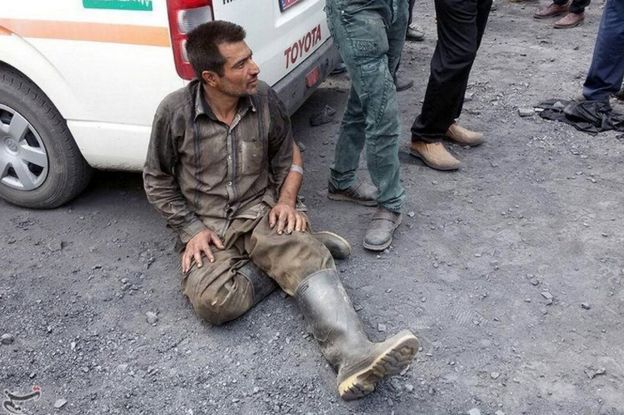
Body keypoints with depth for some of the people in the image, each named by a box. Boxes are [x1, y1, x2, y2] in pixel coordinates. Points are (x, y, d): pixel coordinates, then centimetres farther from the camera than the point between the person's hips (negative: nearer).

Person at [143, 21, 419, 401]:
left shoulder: (266, 99, -3)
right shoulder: (175, 112, -10)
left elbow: (289, 154, 12)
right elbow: (157, 181, 1)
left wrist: (286, 200, -6)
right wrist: (191, 230, -10)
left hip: (261, 214, 2)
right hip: (206, 226, -1)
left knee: (309, 258, -29)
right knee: (214, 299, -29)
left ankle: (355, 357, -45)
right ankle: (291, 258, -10)